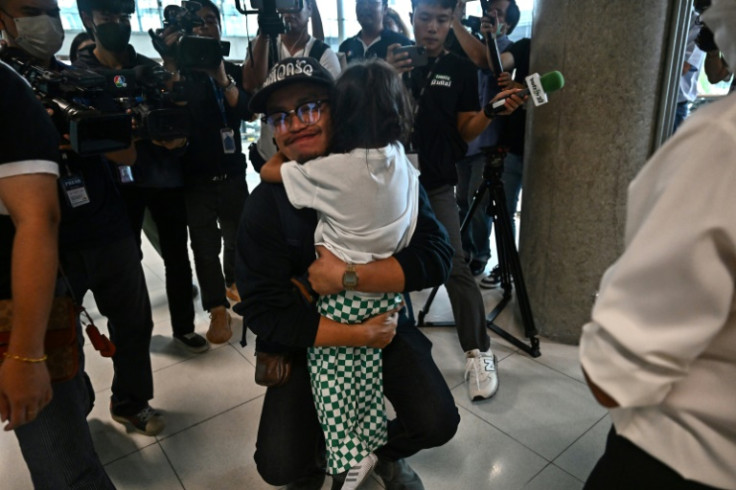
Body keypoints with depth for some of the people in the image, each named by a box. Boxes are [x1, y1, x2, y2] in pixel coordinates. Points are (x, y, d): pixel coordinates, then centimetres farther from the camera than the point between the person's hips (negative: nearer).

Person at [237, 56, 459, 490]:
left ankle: (387, 448, 22)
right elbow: (263, 311, -18)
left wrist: (348, 277, -31)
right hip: (312, 336, 0)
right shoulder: (265, 205, -15)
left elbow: (437, 256, -21)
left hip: (386, 322, 1)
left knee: (437, 424, -15)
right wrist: (359, 335, -22)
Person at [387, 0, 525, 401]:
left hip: (436, 185, -1)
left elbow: (465, 131, 4)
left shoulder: (461, 70, 4)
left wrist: (491, 111, -16)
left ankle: (478, 353, 3)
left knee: (455, 267, -10)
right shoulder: (393, 60, 7)